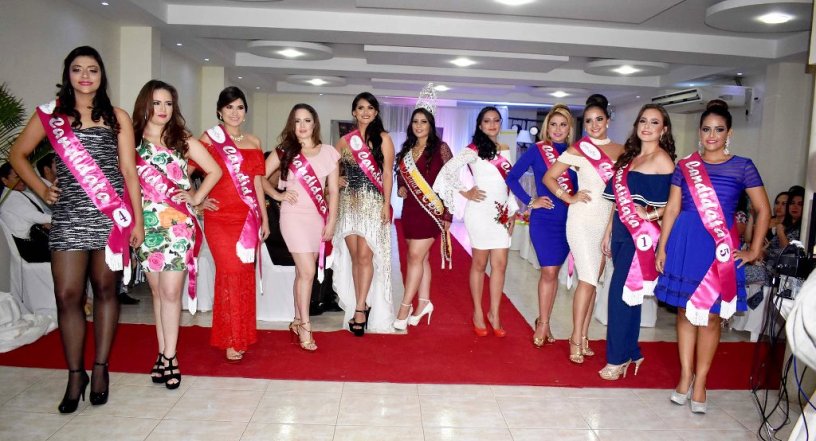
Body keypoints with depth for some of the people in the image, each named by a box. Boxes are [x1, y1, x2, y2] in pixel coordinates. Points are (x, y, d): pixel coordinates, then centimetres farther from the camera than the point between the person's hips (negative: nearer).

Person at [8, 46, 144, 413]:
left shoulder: (117, 117, 9)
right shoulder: (50, 114, 11)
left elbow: (129, 169, 5)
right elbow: (17, 155, 19)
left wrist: (138, 219, 1)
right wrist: (42, 190, 5)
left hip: (109, 213, -1)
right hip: (68, 215, 1)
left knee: (104, 289, 5)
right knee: (67, 295, -2)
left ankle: (100, 368, 16)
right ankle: (75, 375, 10)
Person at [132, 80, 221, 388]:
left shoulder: (183, 140, 7)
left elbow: (214, 171, 11)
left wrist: (196, 197, 3)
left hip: (178, 224, -1)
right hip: (146, 225, 1)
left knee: (170, 292, -5)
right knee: (157, 291, 8)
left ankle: (169, 356, 3)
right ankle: (163, 352, 17)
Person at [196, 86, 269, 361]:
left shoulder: (253, 143, 14)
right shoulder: (209, 139, 1)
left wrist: (264, 218, 14)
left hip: (248, 217, 4)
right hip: (220, 217, -4)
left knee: (245, 273, 6)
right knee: (231, 272, -8)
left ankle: (242, 334, 19)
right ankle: (229, 339, 4)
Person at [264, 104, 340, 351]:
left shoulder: (328, 153, 4)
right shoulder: (284, 151, 1)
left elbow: (333, 191, 4)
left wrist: (331, 222, 1)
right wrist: (278, 195, -6)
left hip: (319, 217, 3)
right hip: (294, 215, -3)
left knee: (303, 271, 12)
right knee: (307, 272, -10)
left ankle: (297, 320, 26)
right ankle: (305, 327, 2)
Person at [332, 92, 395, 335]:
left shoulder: (383, 138, 2)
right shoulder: (345, 140, 12)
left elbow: (387, 173, -3)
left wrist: (386, 204, -9)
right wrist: (335, 178, 0)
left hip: (373, 203, -4)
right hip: (349, 202, 4)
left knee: (365, 255, -8)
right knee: (354, 256, 6)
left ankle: (360, 308, -3)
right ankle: (361, 305, 15)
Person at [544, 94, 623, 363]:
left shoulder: (621, 151, 9)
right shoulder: (579, 149, -3)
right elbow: (549, 177, -2)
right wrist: (569, 198, -10)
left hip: (609, 220, 5)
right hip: (583, 218, -5)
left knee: (593, 280, 8)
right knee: (588, 279, -10)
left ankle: (583, 336, 17)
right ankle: (576, 338, 0)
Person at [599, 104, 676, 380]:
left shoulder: (661, 159, -7)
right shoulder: (629, 157, 15)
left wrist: (651, 215, -22)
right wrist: (608, 232, 16)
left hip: (641, 235, -7)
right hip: (622, 232, 7)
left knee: (622, 293, -5)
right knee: (628, 294, 12)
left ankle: (618, 359, 7)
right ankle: (631, 353, 24)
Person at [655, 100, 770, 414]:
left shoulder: (742, 166, 3)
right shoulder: (685, 166, 8)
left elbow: (763, 210, 5)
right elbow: (672, 208, 7)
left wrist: (754, 250, 2)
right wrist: (661, 247, 2)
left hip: (720, 247, -2)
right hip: (684, 243, 2)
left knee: (711, 315, 3)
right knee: (685, 311, 7)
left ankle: (700, 382, 13)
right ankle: (685, 376, 18)